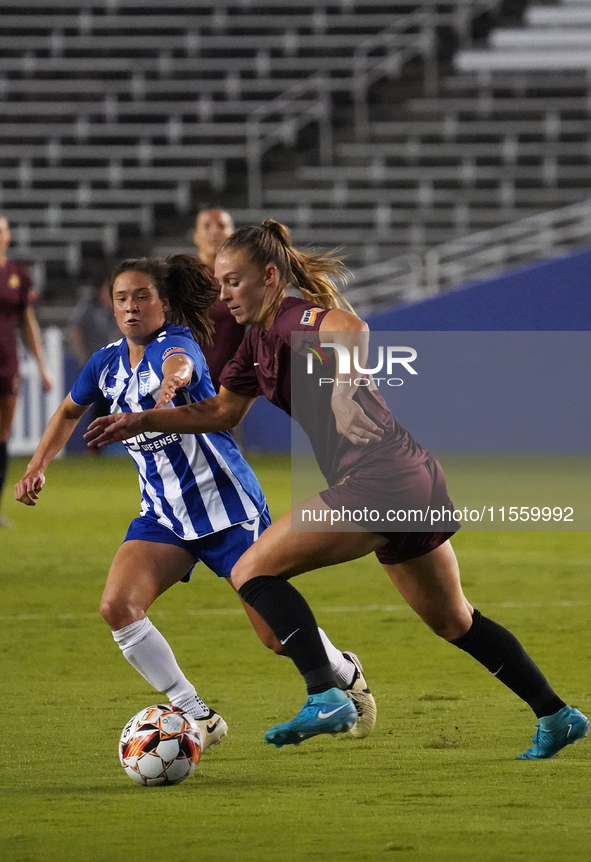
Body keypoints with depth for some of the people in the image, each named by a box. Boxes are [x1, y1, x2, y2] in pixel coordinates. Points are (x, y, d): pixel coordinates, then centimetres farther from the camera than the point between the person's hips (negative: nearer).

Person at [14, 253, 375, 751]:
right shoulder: (108, 363, 3)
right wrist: (38, 466, 13)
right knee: (117, 606, -19)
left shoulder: (177, 342, -18)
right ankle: (198, 718, -8)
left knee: (278, 635, -2)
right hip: (164, 515, 6)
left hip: (227, 506, -6)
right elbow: (70, 411, 23)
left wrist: (173, 376, -68)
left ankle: (347, 675, 33)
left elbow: (179, 362, -45)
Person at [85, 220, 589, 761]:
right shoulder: (259, 341, 17)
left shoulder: (294, 318, -12)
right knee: (453, 621, 20)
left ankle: (325, 697, -20)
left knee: (253, 570, -11)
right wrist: (138, 422, 23)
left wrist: (341, 390, -36)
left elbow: (352, 329, -34)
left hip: (379, 480, -10)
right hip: (415, 483, 10)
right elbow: (220, 413, 27)